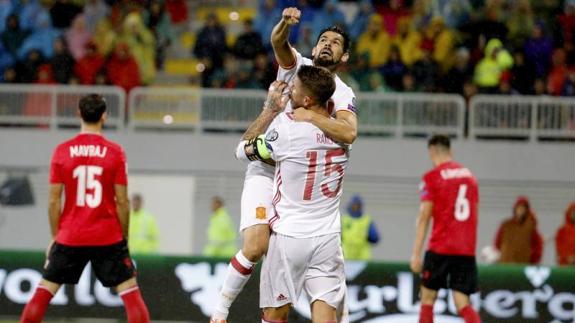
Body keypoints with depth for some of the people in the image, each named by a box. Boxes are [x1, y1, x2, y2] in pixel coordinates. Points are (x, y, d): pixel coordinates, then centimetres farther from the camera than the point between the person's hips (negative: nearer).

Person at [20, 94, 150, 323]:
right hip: (108, 238, -1)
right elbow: (122, 202, -4)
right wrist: (124, 238, 6)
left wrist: (55, 236, 9)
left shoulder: (62, 151, -2)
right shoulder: (115, 152, -5)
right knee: (131, 293, 3)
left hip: (69, 238, 1)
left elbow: (54, 200, -1)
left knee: (43, 293, 9)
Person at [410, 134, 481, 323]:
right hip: (467, 250, 5)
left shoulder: (432, 177, -4)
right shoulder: (469, 175, 13)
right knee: (463, 304, 2)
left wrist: (416, 254, -9)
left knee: (427, 298, 8)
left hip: (440, 249, -4)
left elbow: (424, 217, -8)